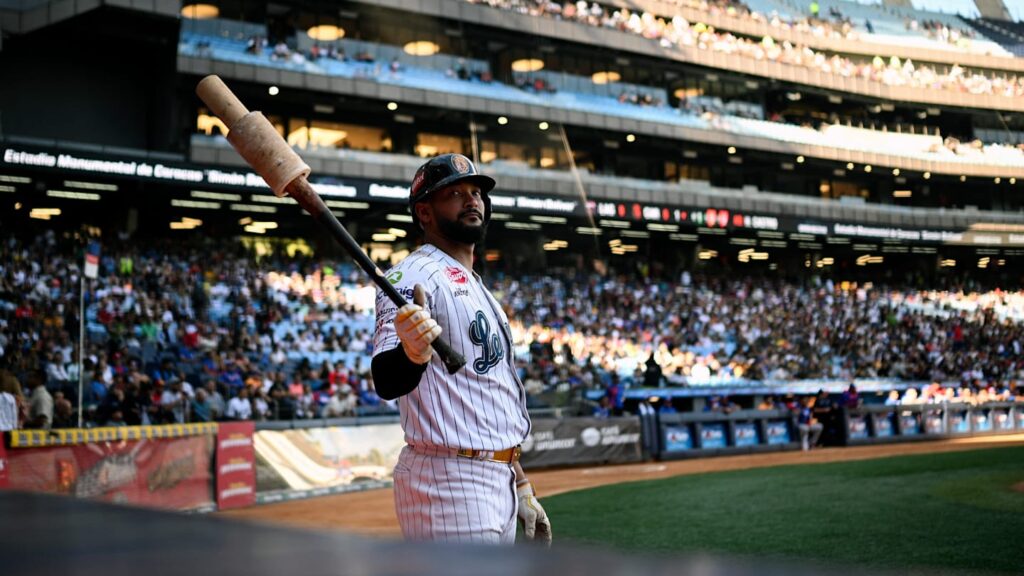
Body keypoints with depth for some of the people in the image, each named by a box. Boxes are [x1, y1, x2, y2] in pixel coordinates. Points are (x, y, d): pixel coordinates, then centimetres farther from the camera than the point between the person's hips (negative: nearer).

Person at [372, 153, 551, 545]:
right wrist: (412, 354, -47)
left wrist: (519, 484, 19)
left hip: (499, 483, 10)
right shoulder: (415, 275, -10)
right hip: (449, 482, -10)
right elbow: (386, 381, -25)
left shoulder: (480, 290, 20)